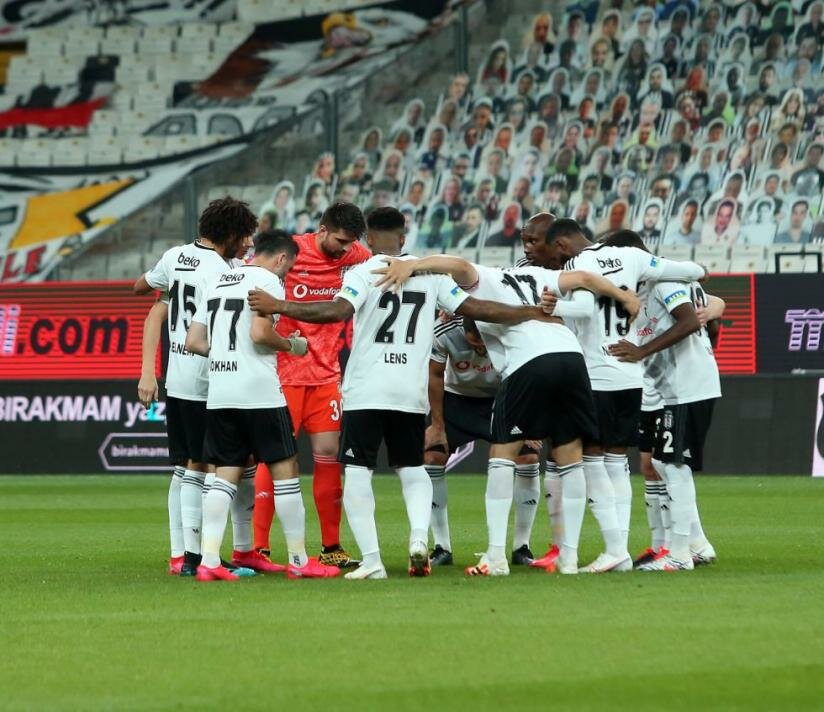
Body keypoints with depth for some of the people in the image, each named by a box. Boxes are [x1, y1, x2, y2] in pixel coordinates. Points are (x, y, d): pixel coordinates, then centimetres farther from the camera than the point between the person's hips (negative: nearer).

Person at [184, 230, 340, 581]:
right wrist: (291, 345, -1)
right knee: (284, 469, 3)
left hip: (218, 392, 7)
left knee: (225, 474, 8)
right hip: (258, 392, -7)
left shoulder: (216, 282, 17)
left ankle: (209, 561, -2)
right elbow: (260, 333, -18)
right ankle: (299, 561, 7)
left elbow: (193, 342, 14)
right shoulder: (268, 280, -5)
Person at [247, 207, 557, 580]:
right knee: (412, 468, 19)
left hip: (366, 391, -4)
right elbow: (474, 308, 7)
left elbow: (339, 311, -22)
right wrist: (532, 314, 17)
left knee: (357, 473, 2)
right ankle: (419, 536, -5)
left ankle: (371, 560, -8)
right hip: (411, 392, 4)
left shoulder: (363, 273, -6)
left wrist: (279, 307, -19)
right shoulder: (429, 273, 7)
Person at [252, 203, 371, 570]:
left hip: (326, 373, 4)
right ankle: (259, 548, -2)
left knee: (328, 452, 2)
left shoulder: (355, 256, 1)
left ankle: (331, 547, 10)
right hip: (284, 371, -4)